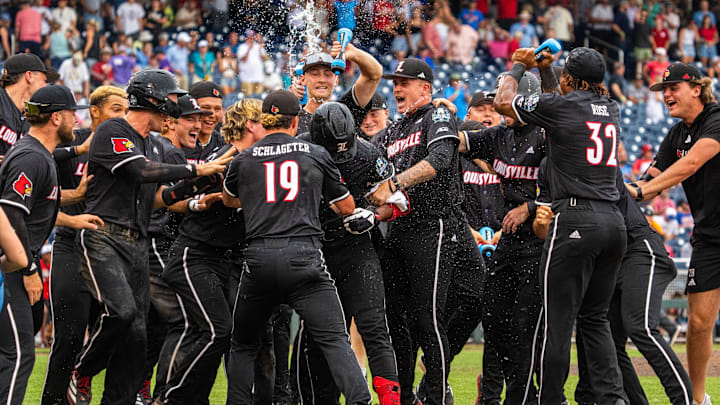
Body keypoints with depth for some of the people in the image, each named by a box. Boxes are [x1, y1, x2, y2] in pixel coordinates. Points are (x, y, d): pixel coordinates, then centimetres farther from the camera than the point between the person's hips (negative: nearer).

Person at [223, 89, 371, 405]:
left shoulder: (244, 160, 11)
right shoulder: (316, 155, 10)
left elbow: (228, 200, 32)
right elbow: (347, 208, 20)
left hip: (259, 257, 1)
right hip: (304, 256, -1)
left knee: (243, 345, 17)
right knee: (334, 340, -5)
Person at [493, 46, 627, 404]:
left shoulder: (559, 106, -6)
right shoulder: (610, 109, 13)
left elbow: (503, 102, 10)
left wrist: (518, 67, 25)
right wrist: (544, 69, 34)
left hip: (576, 220, -7)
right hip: (614, 219, 7)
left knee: (558, 320, -2)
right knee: (596, 319, 12)